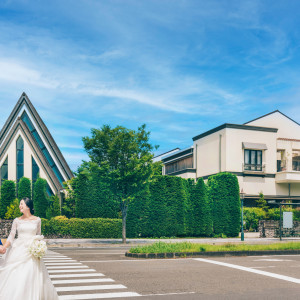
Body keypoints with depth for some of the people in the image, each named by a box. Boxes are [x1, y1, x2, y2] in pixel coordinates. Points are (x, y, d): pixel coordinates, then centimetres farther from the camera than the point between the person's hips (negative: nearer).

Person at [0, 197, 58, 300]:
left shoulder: (37, 220, 5)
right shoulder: (17, 221, 5)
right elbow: (11, 237, 1)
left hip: (31, 252, -1)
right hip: (18, 251, 1)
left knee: (31, 276, -5)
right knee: (13, 276, -4)